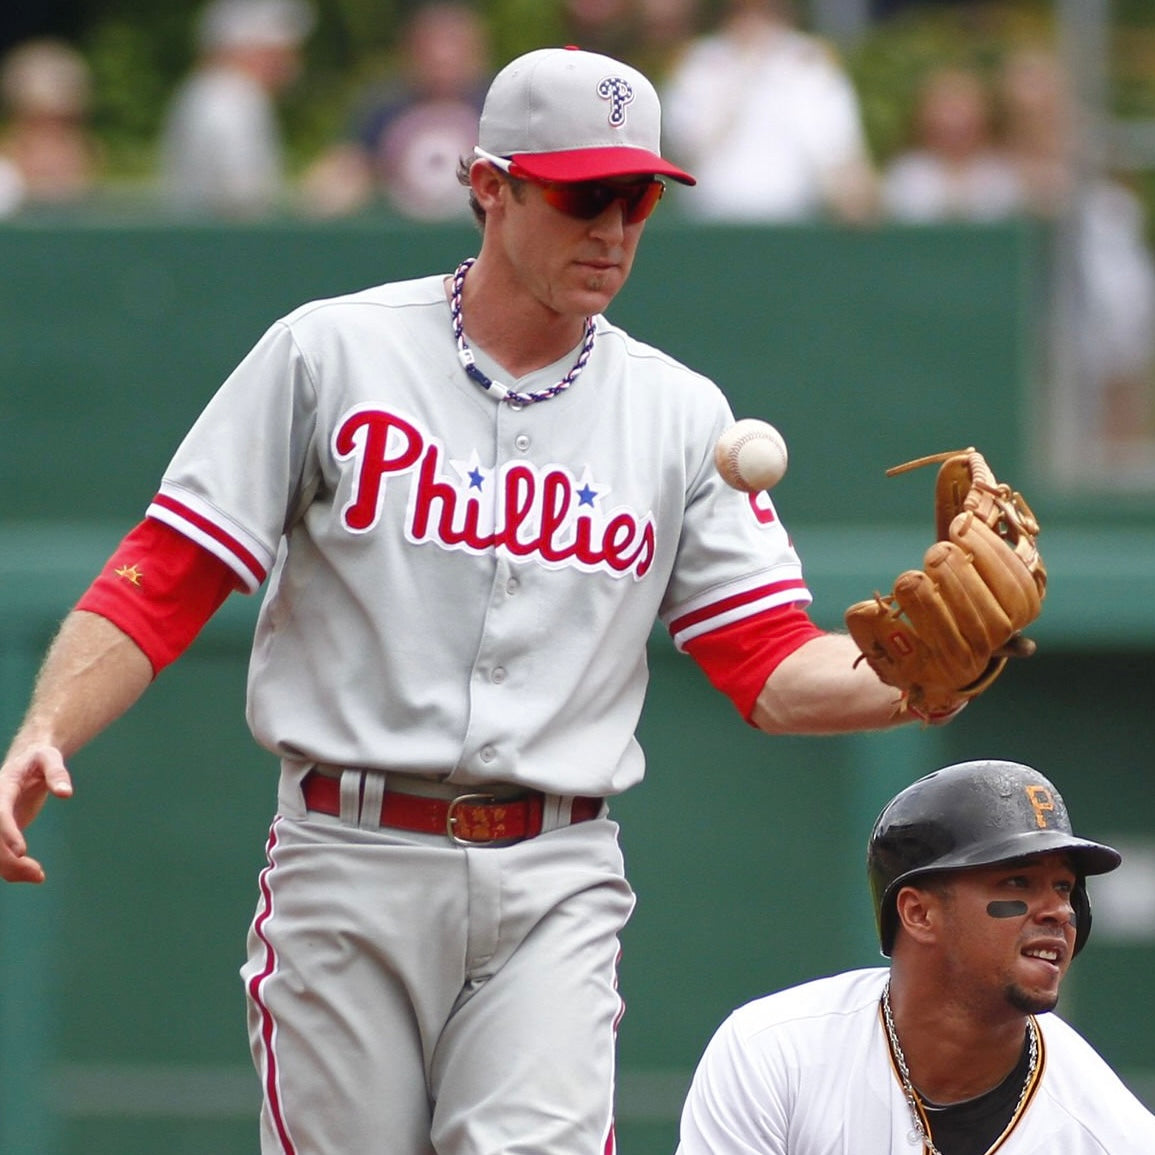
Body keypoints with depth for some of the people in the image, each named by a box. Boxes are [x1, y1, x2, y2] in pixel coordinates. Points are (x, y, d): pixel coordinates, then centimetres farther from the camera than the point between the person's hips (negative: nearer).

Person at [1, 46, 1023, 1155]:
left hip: (551, 891, 1)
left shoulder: (681, 415, 10)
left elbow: (775, 668, 6)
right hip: (348, 864, -1)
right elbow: (157, 584, -1)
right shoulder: (329, 355, 2)